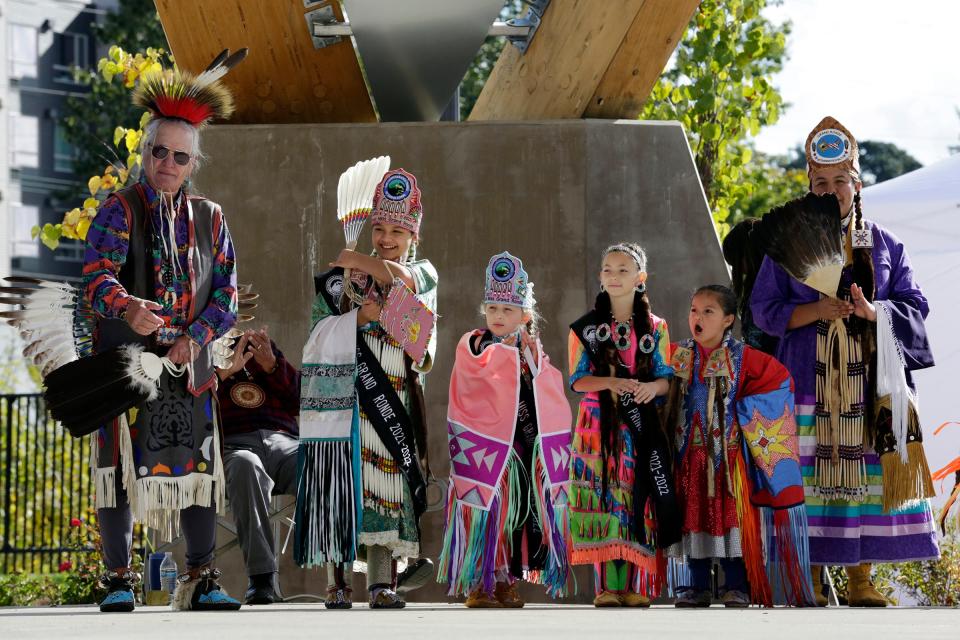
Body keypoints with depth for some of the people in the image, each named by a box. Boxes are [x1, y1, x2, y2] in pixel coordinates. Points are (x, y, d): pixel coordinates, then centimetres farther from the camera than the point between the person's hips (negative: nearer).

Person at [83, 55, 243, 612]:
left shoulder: (209, 220, 13)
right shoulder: (121, 210, 0)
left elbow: (226, 290, 8)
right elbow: (97, 274, -15)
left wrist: (197, 337, -10)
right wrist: (126, 308, -37)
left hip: (190, 363, 3)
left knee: (199, 467, 2)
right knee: (122, 466, -4)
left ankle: (200, 582, 9)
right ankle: (119, 581, 4)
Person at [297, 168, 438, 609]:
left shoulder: (425, 274, 14)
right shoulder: (346, 277, 13)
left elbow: (402, 281, -12)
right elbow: (319, 332, 2)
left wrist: (359, 262, -8)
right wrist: (360, 316, -11)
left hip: (395, 397, 0)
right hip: (345, 391, 0)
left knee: (388, 482, -4)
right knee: (338, 482, -8)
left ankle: (383, 582, -4)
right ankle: (337, 581, -6)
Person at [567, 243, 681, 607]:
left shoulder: (655, 328, 9)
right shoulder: (586, 328, 7)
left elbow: (666, 379, 6)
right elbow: (578, 379, 0)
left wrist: (653, 386, -18)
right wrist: (611, 383, -19)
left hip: (640, 426, 1)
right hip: (599, 425, -1)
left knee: (638, 501, -4)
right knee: (603, 499, -8)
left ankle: (635, 586, -1)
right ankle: (607, 586, -6)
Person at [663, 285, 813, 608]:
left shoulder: (742, 357, -5)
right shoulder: (679, 357, 5)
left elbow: (780, 378, -4)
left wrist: (744, 409, -8)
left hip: (728, 455, -3)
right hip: (689, 456, 3)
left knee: (730, 516, -2)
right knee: (694, 517, 5)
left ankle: (736, 588, 4)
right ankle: (697, 587, 13)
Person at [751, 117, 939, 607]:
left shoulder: (883, 245, 10)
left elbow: (914, 305, 6)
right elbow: (764, 309, 3)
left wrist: (872, 312, -14)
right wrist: (816, 311, -14)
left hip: (869, 384, 2)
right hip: (808, 382, -2)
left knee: (865, 472, -1)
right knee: (809, 475, -5)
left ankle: (861, 580, 6)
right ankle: (811, 580, 0)